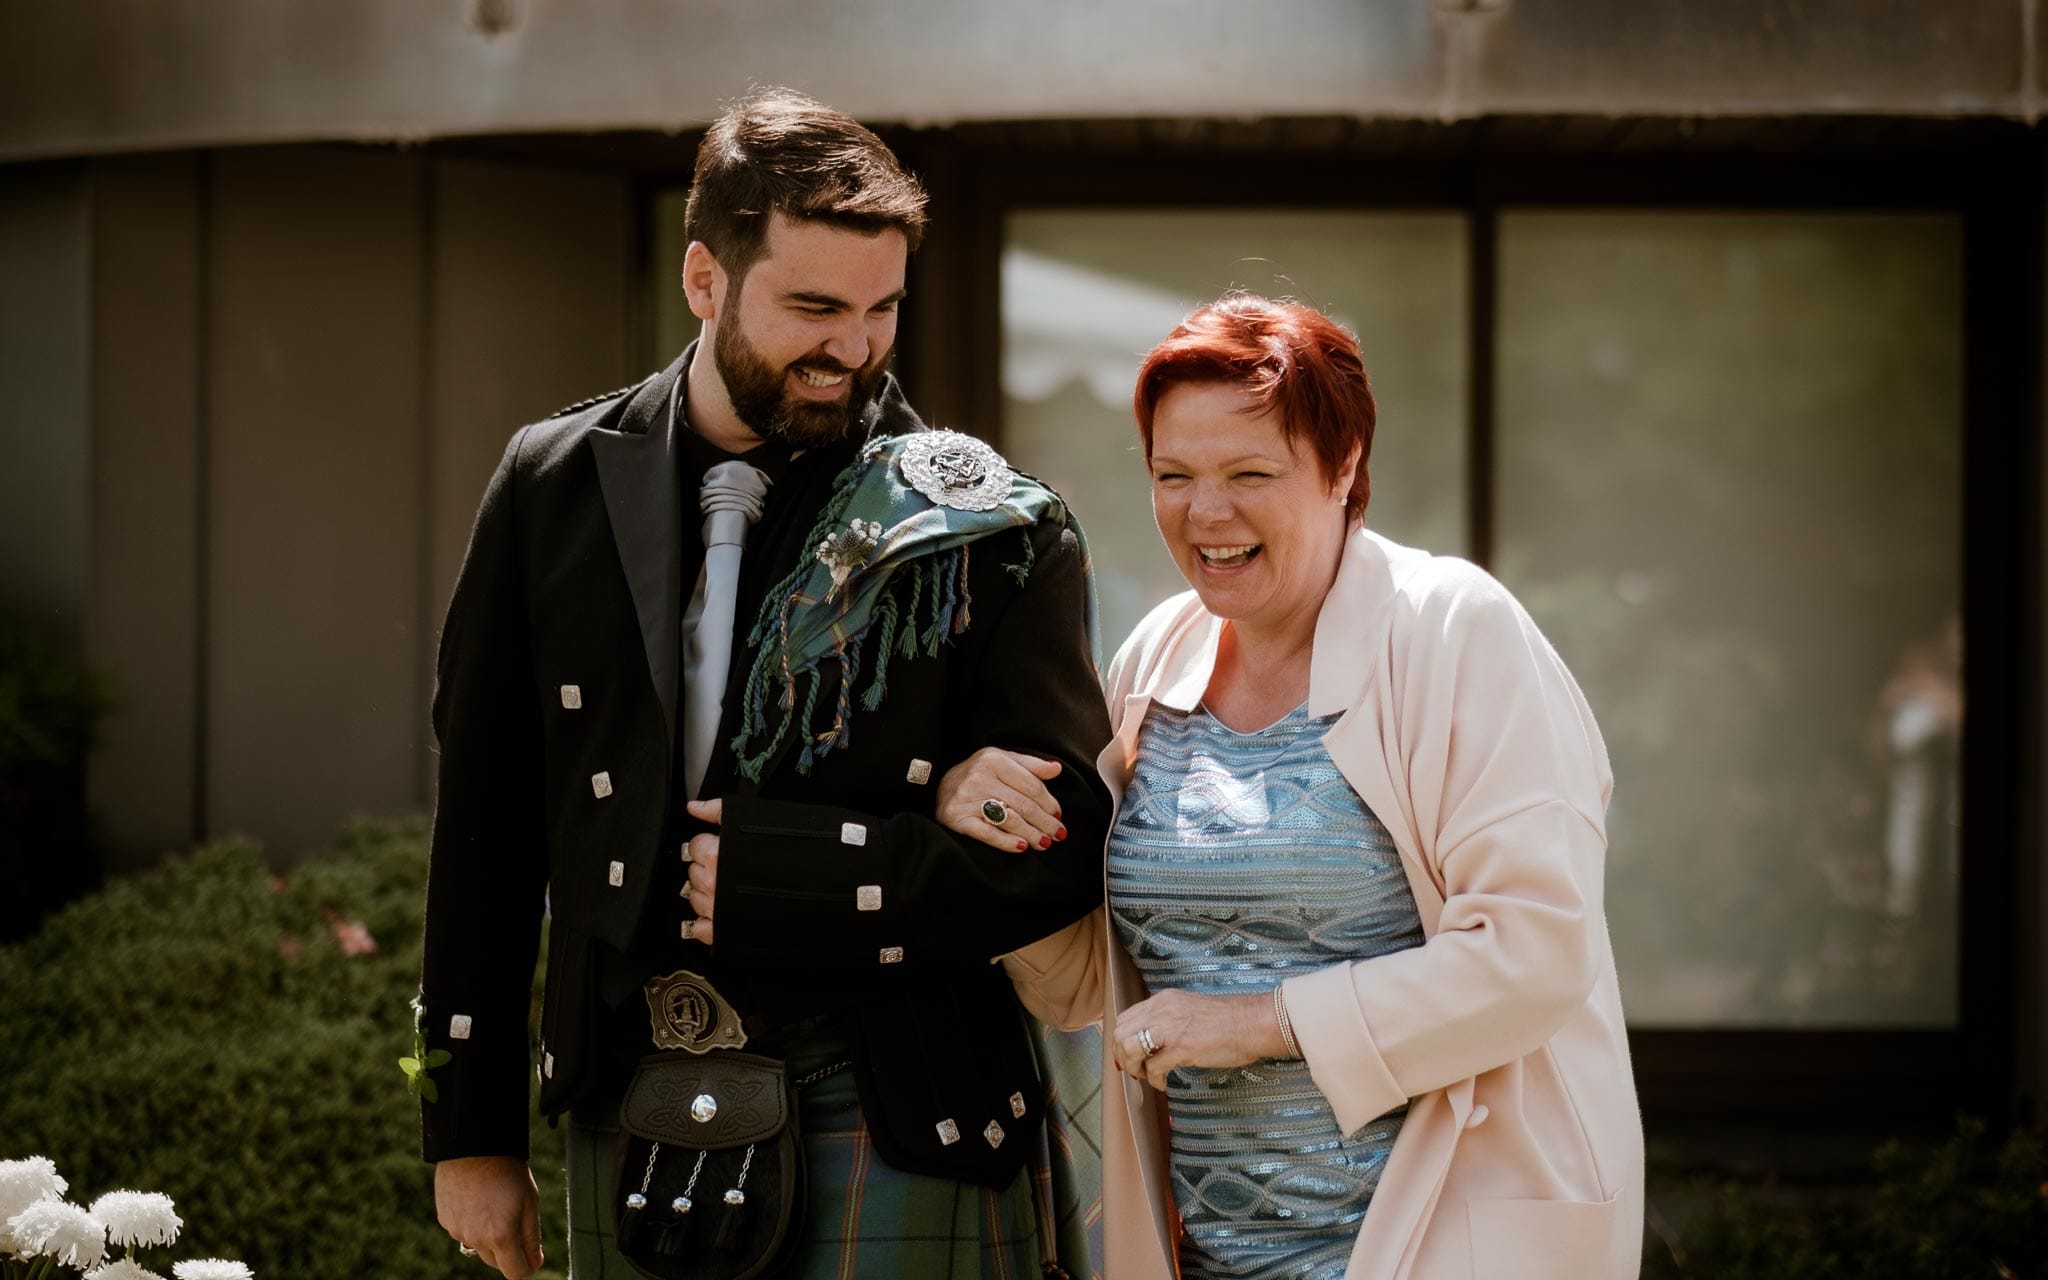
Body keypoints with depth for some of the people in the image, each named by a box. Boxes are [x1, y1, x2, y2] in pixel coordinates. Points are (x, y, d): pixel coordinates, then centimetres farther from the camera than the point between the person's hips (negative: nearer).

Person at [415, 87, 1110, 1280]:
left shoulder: (989, 531, -4)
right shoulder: (555, 487, 5)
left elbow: (1060, 850, -8)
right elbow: (486, 825, 8)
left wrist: (770, 867, -15)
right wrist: (472, 1133, 8)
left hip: (886, 1114, -3)